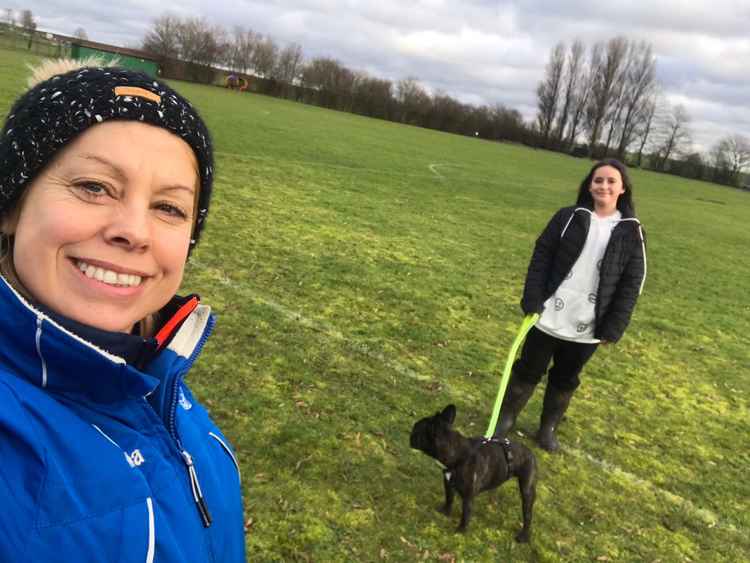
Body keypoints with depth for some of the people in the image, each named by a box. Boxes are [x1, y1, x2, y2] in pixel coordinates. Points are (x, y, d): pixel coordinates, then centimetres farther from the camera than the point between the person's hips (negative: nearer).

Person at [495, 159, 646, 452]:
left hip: (588, 327, 1)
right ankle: (506, 419, 30)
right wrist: (532, 301, -12)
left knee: (565, 379, 17)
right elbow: (540, 258, -3)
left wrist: (613, 328, -7)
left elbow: (632, 283, -2)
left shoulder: (631, 232, -2)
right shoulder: (568, 218, -2)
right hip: (549, 316, -1)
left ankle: (548, 427, 35)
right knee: (528, 370, 12)